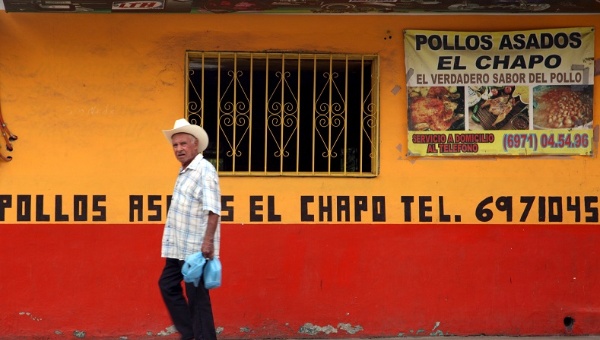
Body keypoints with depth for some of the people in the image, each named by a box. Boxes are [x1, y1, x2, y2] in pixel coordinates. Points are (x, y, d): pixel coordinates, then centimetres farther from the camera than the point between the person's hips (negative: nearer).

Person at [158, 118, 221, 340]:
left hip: (196, 248, -10)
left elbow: (212, 209, -22)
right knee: (168, 285, 13)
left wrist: (208, 240, -29)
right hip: (179, 247, 10)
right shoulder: (184, 171, 14)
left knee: (197, 296, -3)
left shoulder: (205, 170, -14)